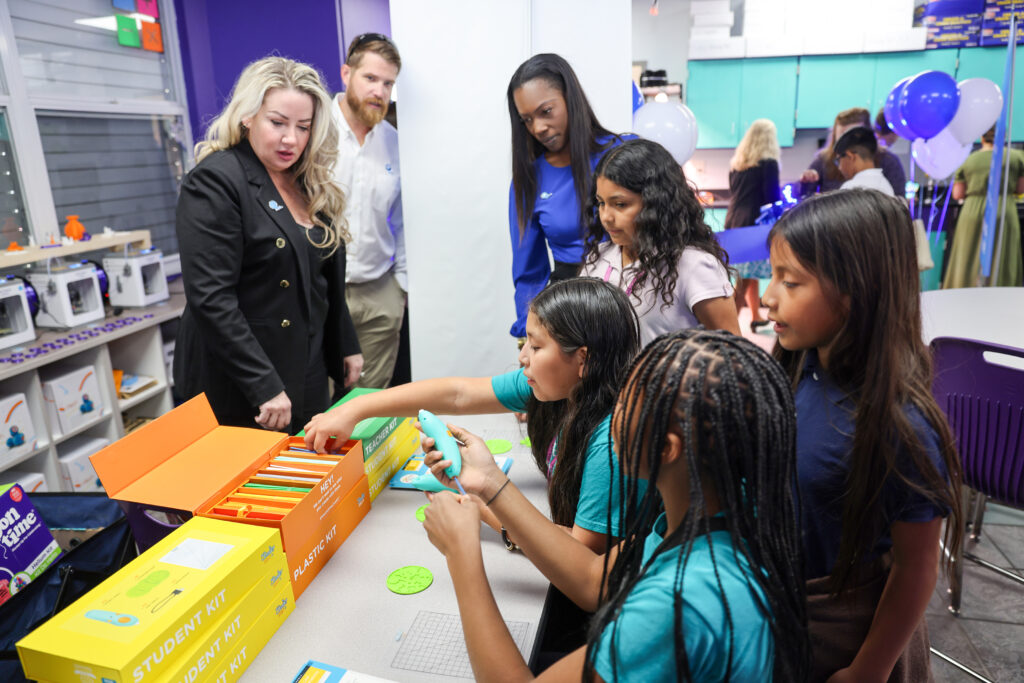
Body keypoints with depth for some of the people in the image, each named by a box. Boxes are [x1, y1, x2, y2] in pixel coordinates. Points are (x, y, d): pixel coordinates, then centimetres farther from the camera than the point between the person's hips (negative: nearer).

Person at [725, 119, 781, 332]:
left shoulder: (736, 162, 11)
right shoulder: (769, 163, -7)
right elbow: (773, 198, -8)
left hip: (733, 222, 7)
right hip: (755, 224, -7)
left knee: (748, 275, 17)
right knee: (744, 280, -4)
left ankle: (756, 316, 28)